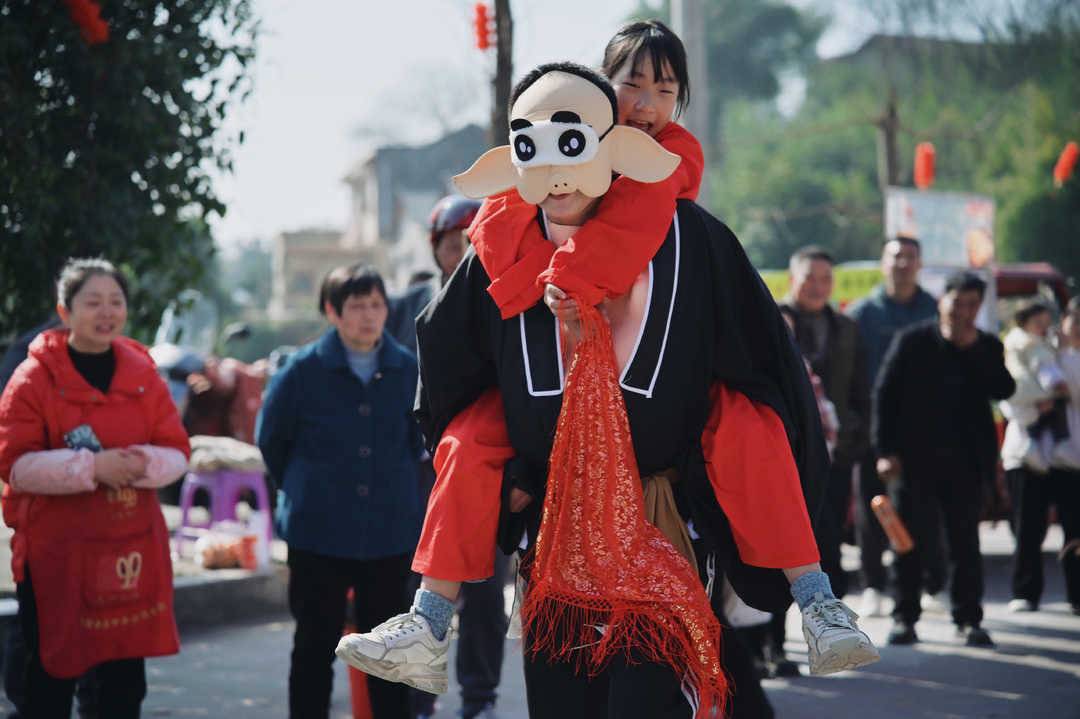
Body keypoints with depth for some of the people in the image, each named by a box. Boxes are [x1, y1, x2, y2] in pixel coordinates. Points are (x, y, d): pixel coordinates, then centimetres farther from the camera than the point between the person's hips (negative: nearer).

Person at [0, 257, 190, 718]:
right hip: (54, 551, -4)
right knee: (50, 677, 4)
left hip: (132, 550, 4)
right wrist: (92, 466, -24)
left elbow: (177, 452, 5)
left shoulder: (143, 374, 6)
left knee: (125, 678, 11)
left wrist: (142, 463, -17)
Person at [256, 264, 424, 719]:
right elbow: (270, 439, 6)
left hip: (390, 532, 2)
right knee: (315, 646, 6)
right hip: (318, 533, -2)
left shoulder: (407, 369, -2)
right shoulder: (304, 369, -7)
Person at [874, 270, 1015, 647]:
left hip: (965, 460, 2)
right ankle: (905, 617, 10)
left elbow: (1003, 390, -6)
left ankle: (968, 619, 10)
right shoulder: (912, 341, 1)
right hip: (914, 457, -1)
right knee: (909, 541, 3)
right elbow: (885, 395, -1)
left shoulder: (986, 347, 8)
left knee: (965, 542, 4)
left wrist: (972, 348, -12)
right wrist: (886, 451, -9)